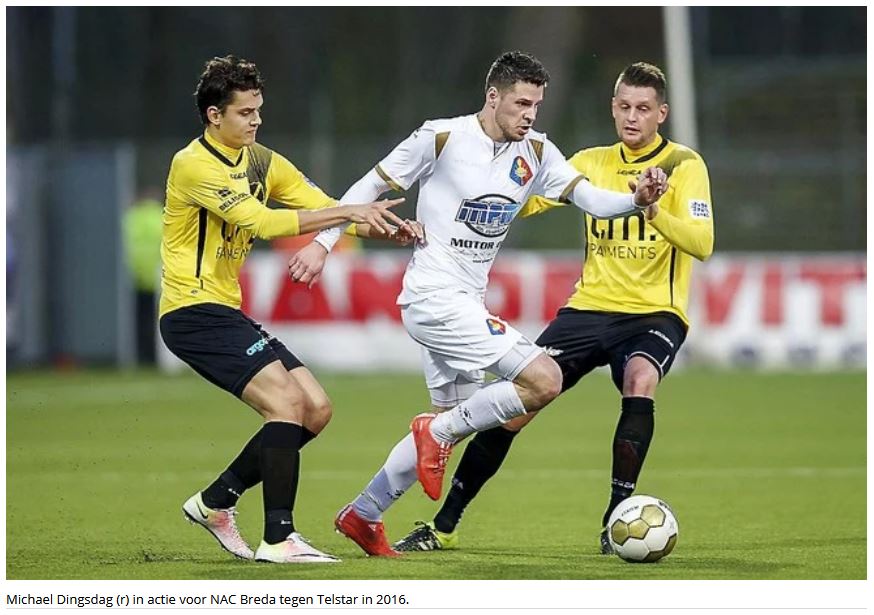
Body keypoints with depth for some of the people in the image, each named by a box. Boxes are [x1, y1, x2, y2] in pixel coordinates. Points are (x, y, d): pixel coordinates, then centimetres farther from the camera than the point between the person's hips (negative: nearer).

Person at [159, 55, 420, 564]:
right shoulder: (193, 165, -14)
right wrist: (345, 213, -28)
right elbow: (259, 221, -25)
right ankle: (279, 538, -20)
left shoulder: (262, 162, 12)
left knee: (316, 409, 3)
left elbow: (325, 208, 7)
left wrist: (384, 227, -12)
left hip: (226, 310, 9)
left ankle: (216, 502, 13)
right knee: (286, 400, -21)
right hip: (193, 310, -9)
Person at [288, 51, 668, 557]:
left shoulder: (536, 153, 5)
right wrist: (323, 243, -7)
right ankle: (438, 433, -4)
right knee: (544, 381, -18)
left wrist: (637, 199, -24)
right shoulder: (442, 138, -11)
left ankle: (362, 517, 29)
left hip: (465, 303, 8)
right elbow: (372, 186, -3)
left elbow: (590, 198, -4)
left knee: (451, 419, 18)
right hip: (434, 294, -8)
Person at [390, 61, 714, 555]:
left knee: (640, 379, -36)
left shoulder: (684, 165, -4)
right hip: (590, 307, 4)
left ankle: (616, 522, -27)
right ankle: (444, 527, 7)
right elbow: (524, 202, 5)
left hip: (655, 313, -4)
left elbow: (702, 244, -18)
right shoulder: (593, 163, 10)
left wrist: (655, 211, -34)